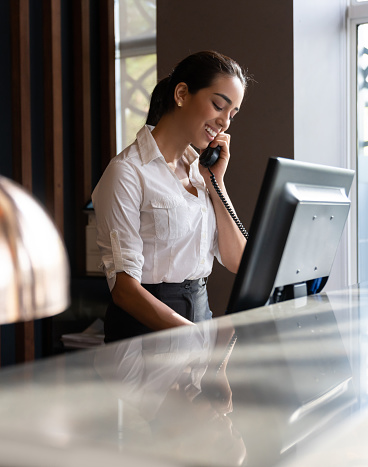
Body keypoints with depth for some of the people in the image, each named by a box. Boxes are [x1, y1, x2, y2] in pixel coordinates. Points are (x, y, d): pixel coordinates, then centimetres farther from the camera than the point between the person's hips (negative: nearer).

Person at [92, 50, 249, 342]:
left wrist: (216, 182, 2)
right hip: (146, 328, -7)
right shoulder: (128, 172, -10)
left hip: (201, 313, 7)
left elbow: (237, 262, 9)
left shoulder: (199, 168, 14)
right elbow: (124, 288, -16)